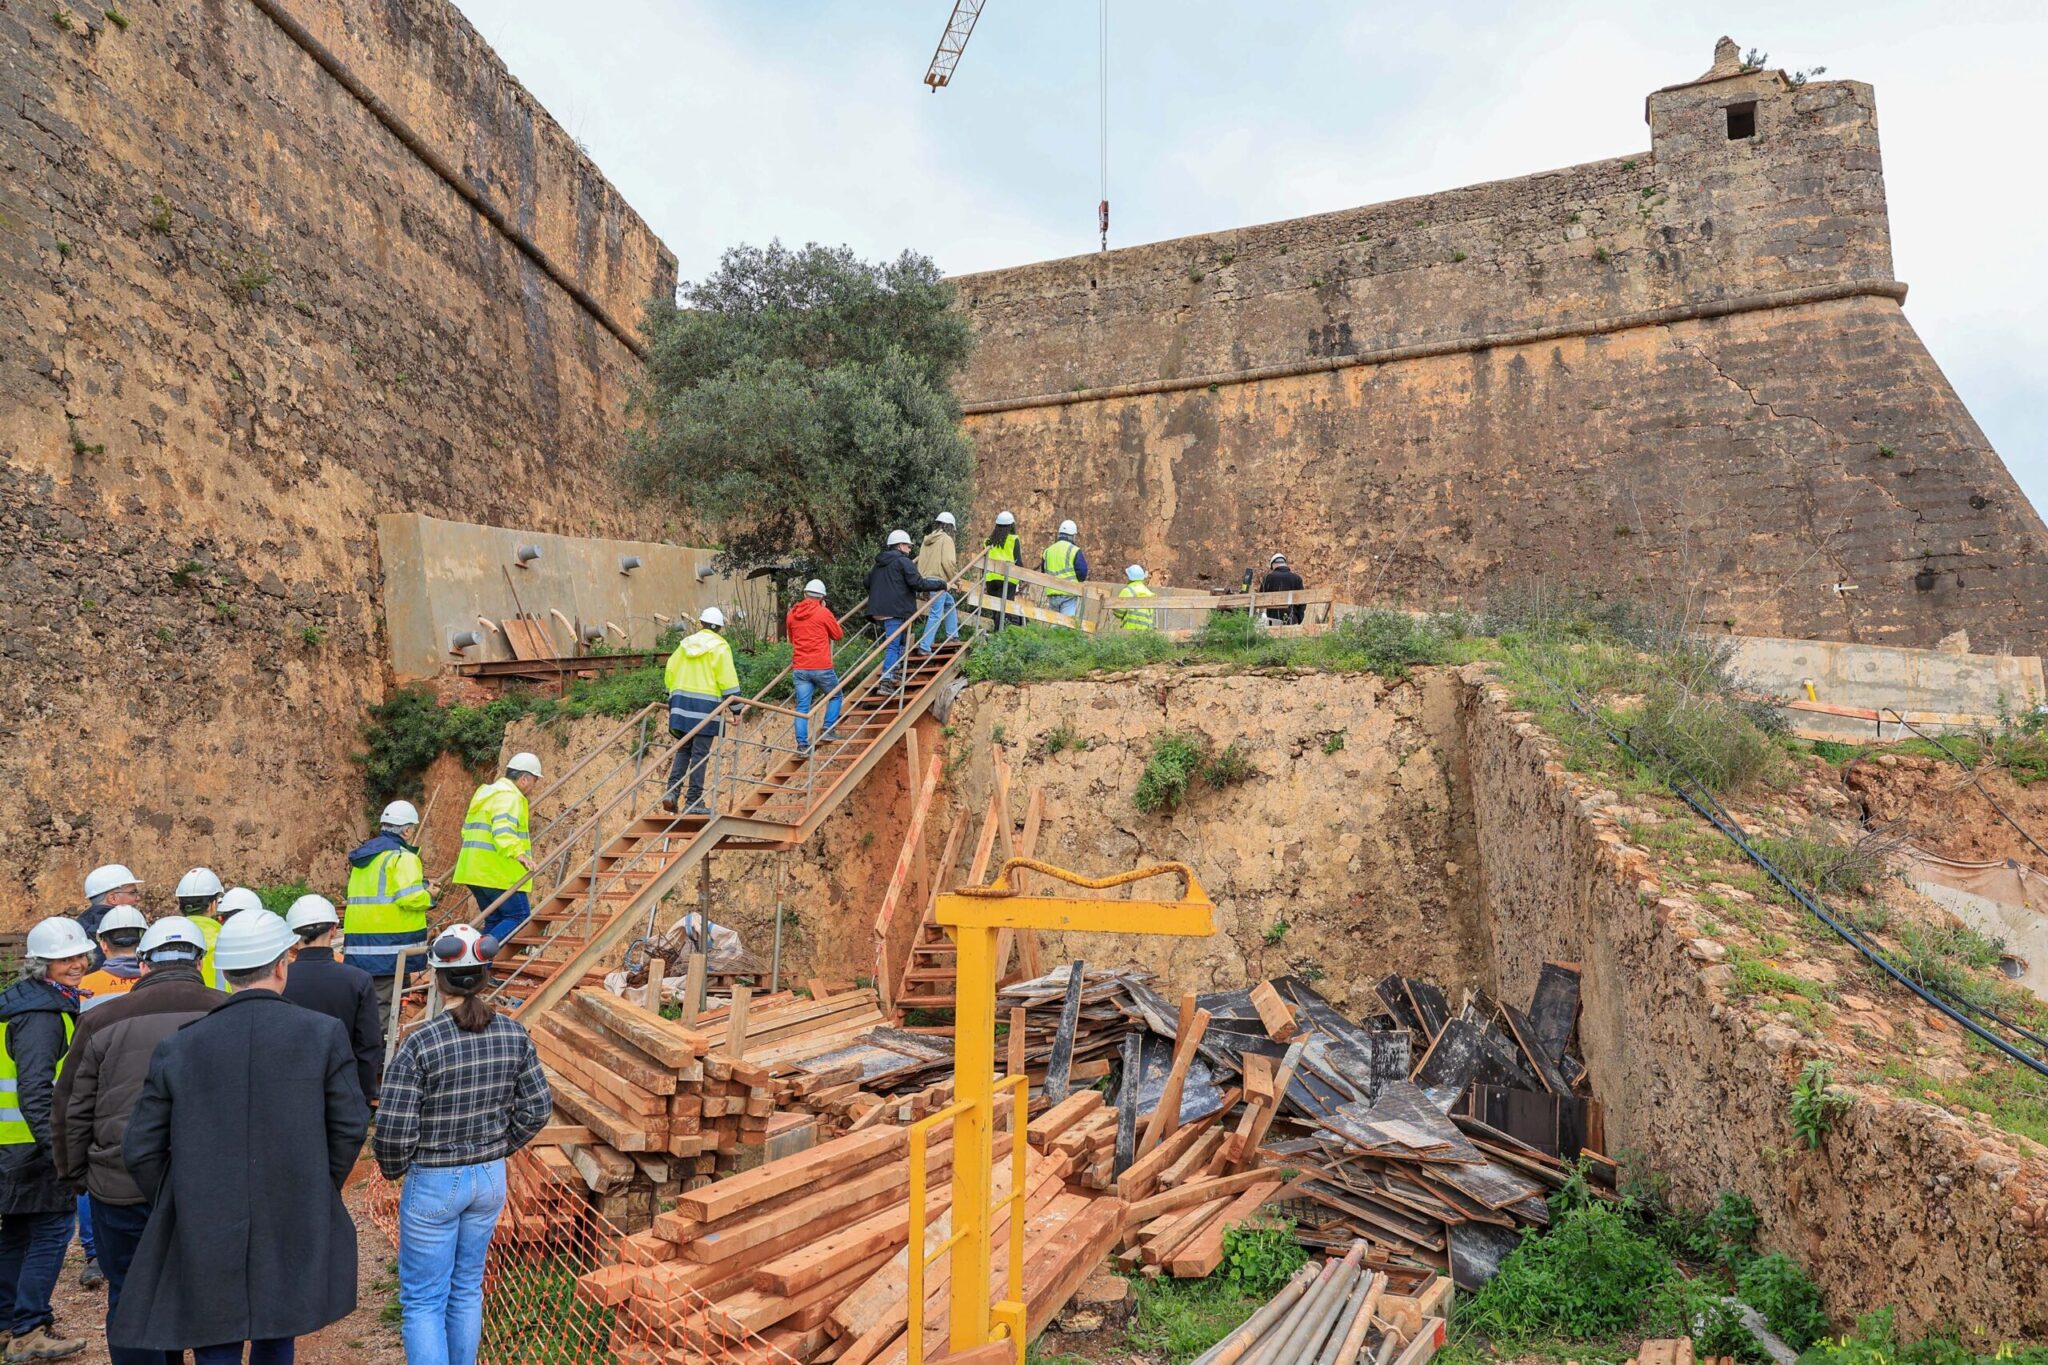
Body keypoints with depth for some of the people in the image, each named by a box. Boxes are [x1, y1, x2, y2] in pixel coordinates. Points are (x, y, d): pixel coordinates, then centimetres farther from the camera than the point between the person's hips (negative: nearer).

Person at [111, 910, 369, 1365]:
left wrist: (176, 1209, 14)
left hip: (206, 1241, 0)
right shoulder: (324, 1034, -9)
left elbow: (140, 1150, -1)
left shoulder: (178, 1048, -5)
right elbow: (350, 1126, -7)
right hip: (295, 1236, 0)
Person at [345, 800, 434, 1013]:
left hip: (359, 940, 8)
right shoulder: (402, 856, -11)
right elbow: (410, 897, -22)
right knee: (384, 1003, -5)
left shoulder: (363, 856, 18)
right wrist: (429, 896, -3)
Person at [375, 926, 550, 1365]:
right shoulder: (514, 1035, -8)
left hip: (433, 1183, -4)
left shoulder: (420, 1042, -21)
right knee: (467, 1289, 21)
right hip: (491, 1179, 5)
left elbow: (394, 1129, -18)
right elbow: (537, 1108, -1)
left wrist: (393, 1168, 2)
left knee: (423, 1300, 9)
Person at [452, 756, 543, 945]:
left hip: (477, 871, 10)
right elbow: (503, 829, -29)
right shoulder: (509, 796, -11)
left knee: (494, 921, 13)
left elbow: (468, 829, 28)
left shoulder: (486, 792, 21)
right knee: (519, 915, -7)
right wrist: (518, 853, -41)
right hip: (498, 872, -10)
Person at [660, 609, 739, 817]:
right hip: (705, 706, -5)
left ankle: (672, 791, 1)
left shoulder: (685, 644, 13)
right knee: (700, 754, -2)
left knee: (683, 750, 15)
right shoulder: (719, 647, -2)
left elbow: (669, 674, 15)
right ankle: (694, 802, -1)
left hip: (681, 702, 5)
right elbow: (728, 680, -7)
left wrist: (673, 698, 25)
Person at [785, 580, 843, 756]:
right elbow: (838, 634, 6)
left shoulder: (791, 615, 8)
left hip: (799, 668, 4)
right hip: (821, 667, -3)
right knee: (834, 696, 19)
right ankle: (828, 731, 11)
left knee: (802, 706, 5)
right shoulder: (823, 613, -7)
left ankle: (802, 744, 0)